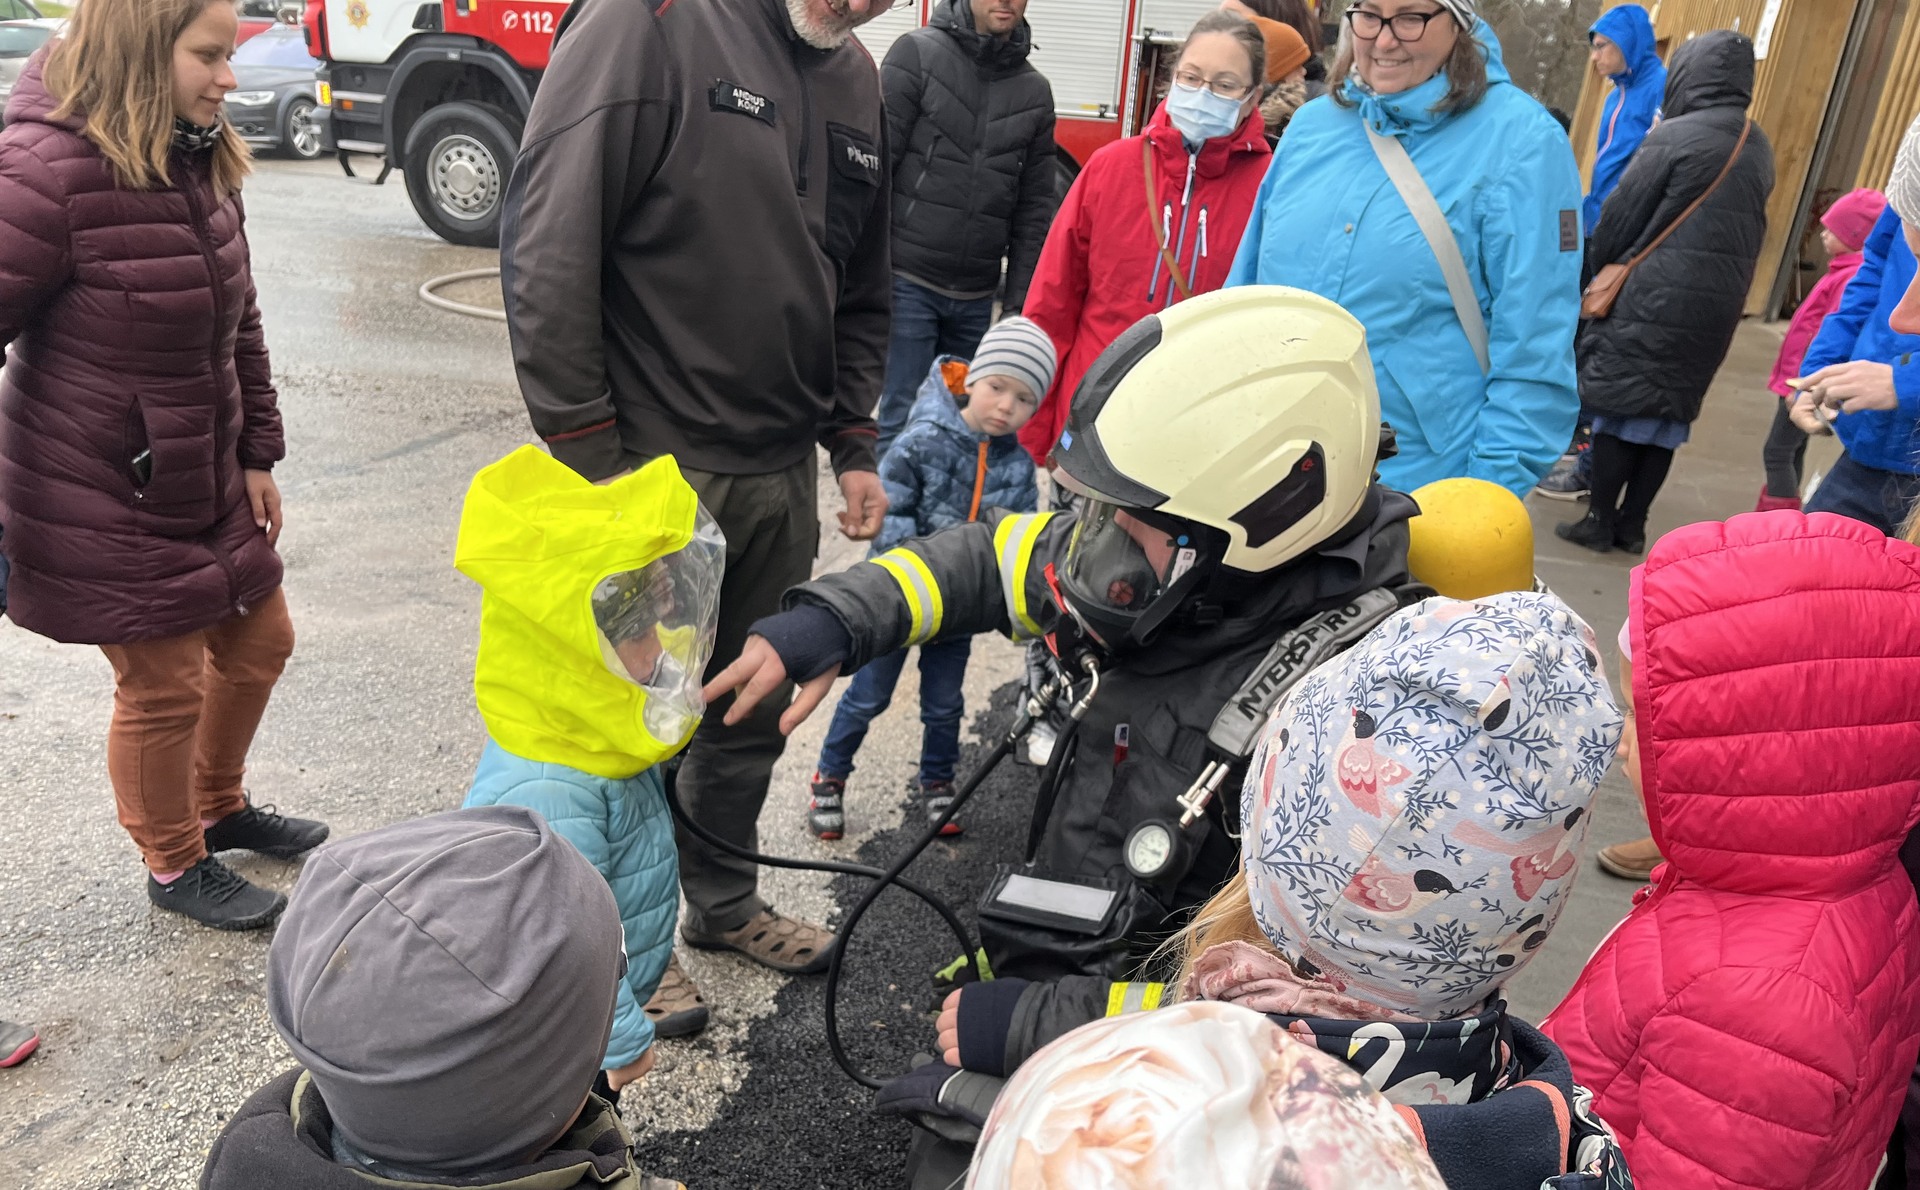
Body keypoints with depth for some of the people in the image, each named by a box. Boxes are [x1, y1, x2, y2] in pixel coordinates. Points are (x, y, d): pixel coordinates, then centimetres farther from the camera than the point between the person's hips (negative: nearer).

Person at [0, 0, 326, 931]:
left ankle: (220, 808, 44)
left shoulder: (200, 163, 3)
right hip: (101, 505, -8)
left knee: (259, 643, 18)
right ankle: (175, 866, 30)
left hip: (205, 483, 8)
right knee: (165, 688, 4)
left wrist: (257, 455, 11)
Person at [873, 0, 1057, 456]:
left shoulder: (1034, 92, 10)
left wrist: (1019, 300, 8)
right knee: (904, 421, -4)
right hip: (907, 280, -4)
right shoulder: (917, 54, -2)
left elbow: (1034, 207, 11)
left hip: (975, 297, 4)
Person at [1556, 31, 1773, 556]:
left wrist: (1600, 270, 11)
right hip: (1717, 307, 6)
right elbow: (1747, 232, 16)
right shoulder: (1759, 151, 11)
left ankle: (1600, 521, 6)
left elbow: (1619, 218, -4)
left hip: (1652, 299, -6)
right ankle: (1632, 525, 15)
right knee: (1668, 414, 10)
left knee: (1620, 406, 2)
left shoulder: (1674, 137, -9)